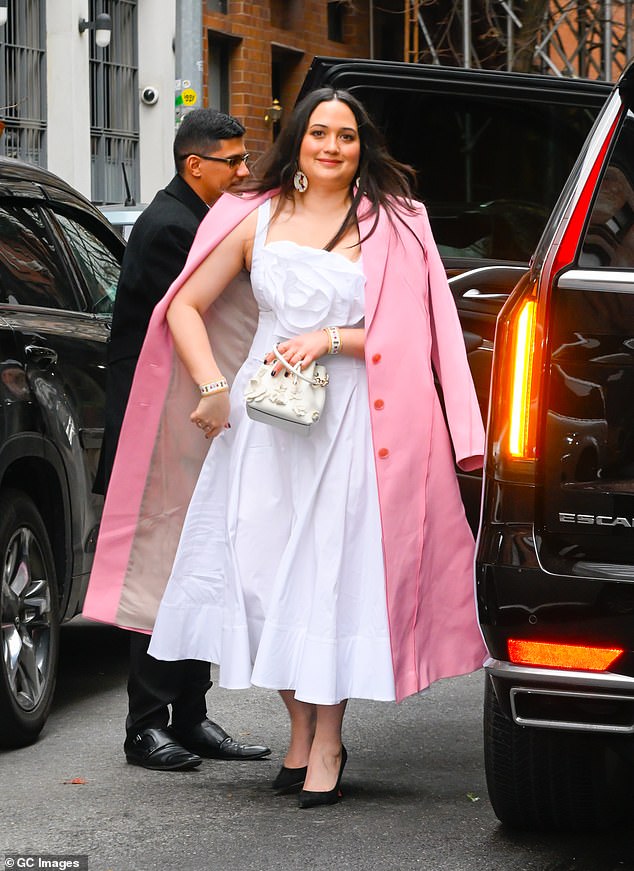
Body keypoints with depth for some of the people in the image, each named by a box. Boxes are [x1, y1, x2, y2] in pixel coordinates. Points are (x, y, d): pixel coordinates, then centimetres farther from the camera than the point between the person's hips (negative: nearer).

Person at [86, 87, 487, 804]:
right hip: (263, 417, 2)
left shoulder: (389, 225, 5)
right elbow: (186, 307, 12)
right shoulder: (257, 219, 10)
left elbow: (408, 333, -2)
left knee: (332, 568, -6)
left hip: (346, 420, -2)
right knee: (261, 567, -2)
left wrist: (330, 339, -14)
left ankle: (326, 744, 2)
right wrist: (213, 386, -1)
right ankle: (300, 732, 12)